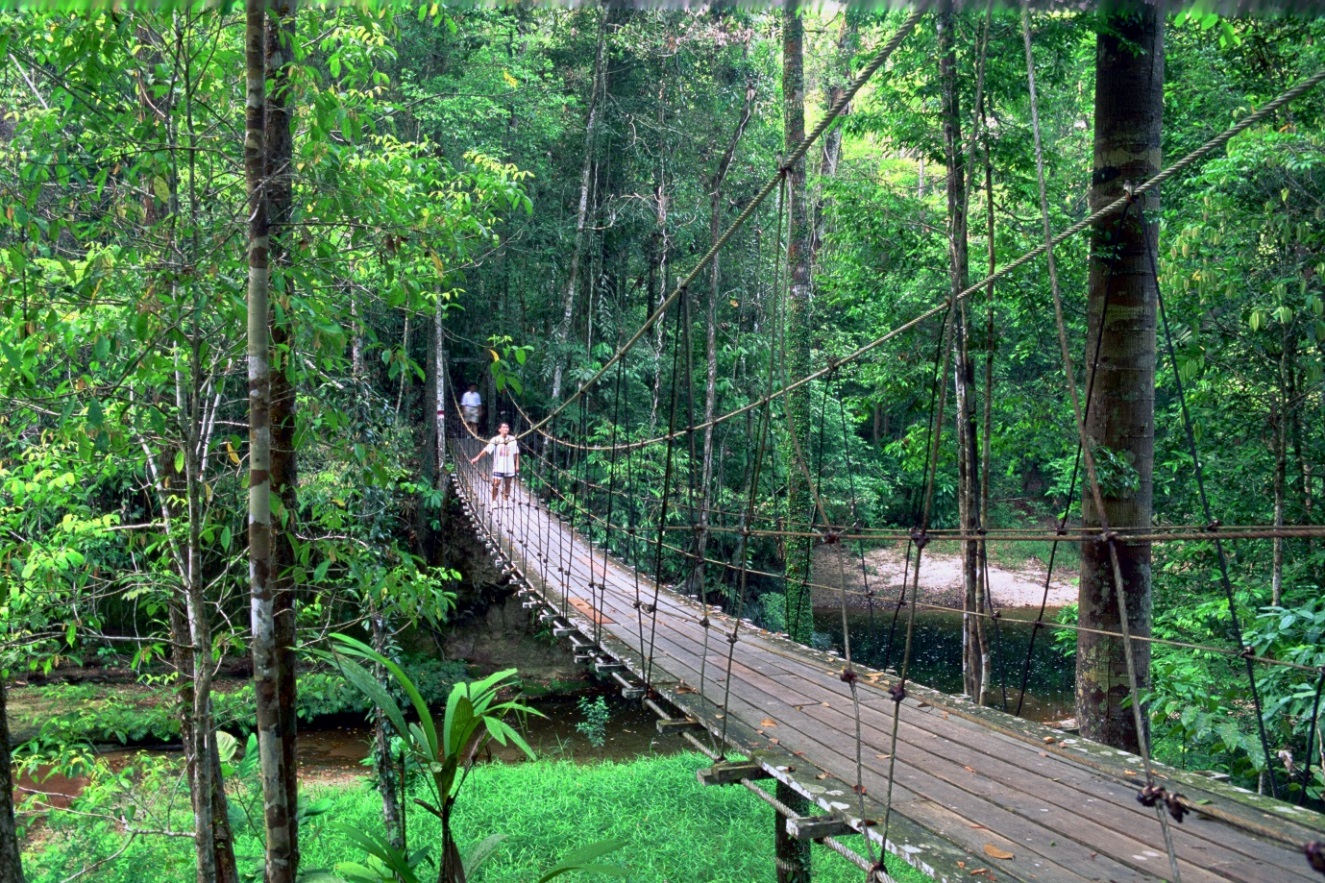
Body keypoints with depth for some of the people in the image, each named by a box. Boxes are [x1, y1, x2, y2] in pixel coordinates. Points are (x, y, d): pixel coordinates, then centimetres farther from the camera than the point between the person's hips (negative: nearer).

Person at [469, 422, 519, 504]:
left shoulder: (512, 439, 2)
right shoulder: (495, 439, -4)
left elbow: (516, 453, 8)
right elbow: (486, 449, -10)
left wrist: (517, 465, 5)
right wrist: (477, 457, -19)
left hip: (510, 467, 2)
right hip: (498, 467, -2)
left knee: (507, 485, 10)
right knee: (496, 483, -10)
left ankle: (506, 502, 22)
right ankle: (494, 501, 3)